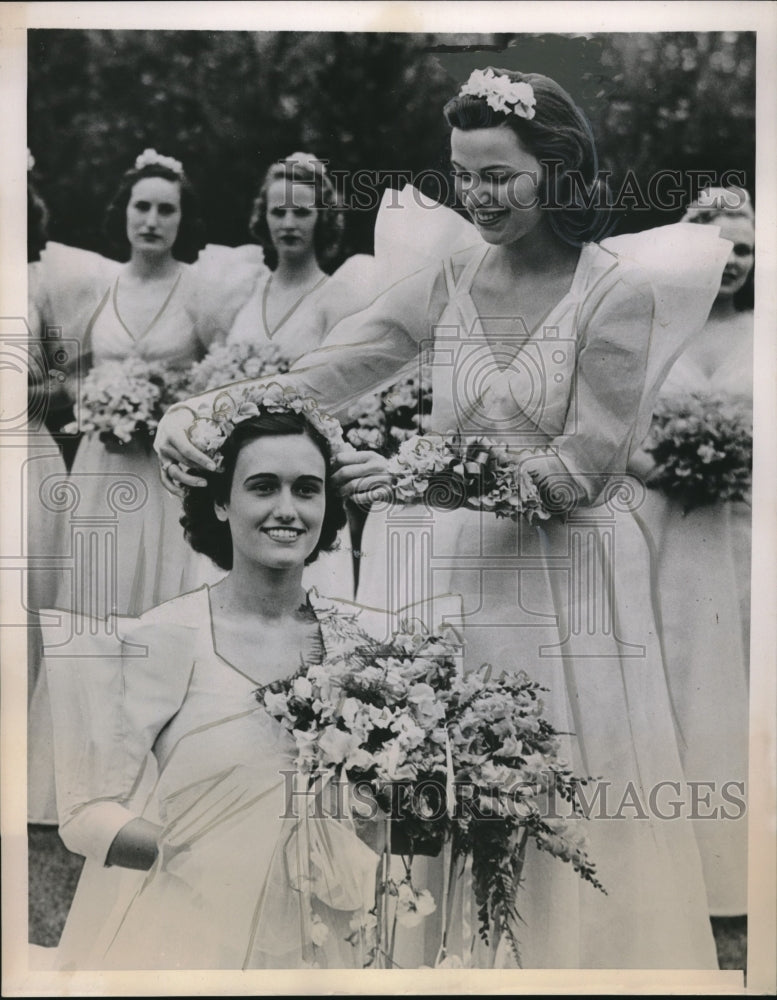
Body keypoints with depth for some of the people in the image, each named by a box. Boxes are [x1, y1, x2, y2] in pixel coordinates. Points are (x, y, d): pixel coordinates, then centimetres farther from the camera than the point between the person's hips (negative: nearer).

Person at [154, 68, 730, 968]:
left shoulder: (619, 292, -5)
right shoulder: (446, 287, 6)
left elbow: (579, 470, -12)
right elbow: (307, 381, -2)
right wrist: (192, 415, -19)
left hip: (566, 584, -3)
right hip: (451, 574, 3)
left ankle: (574, 951, 28)